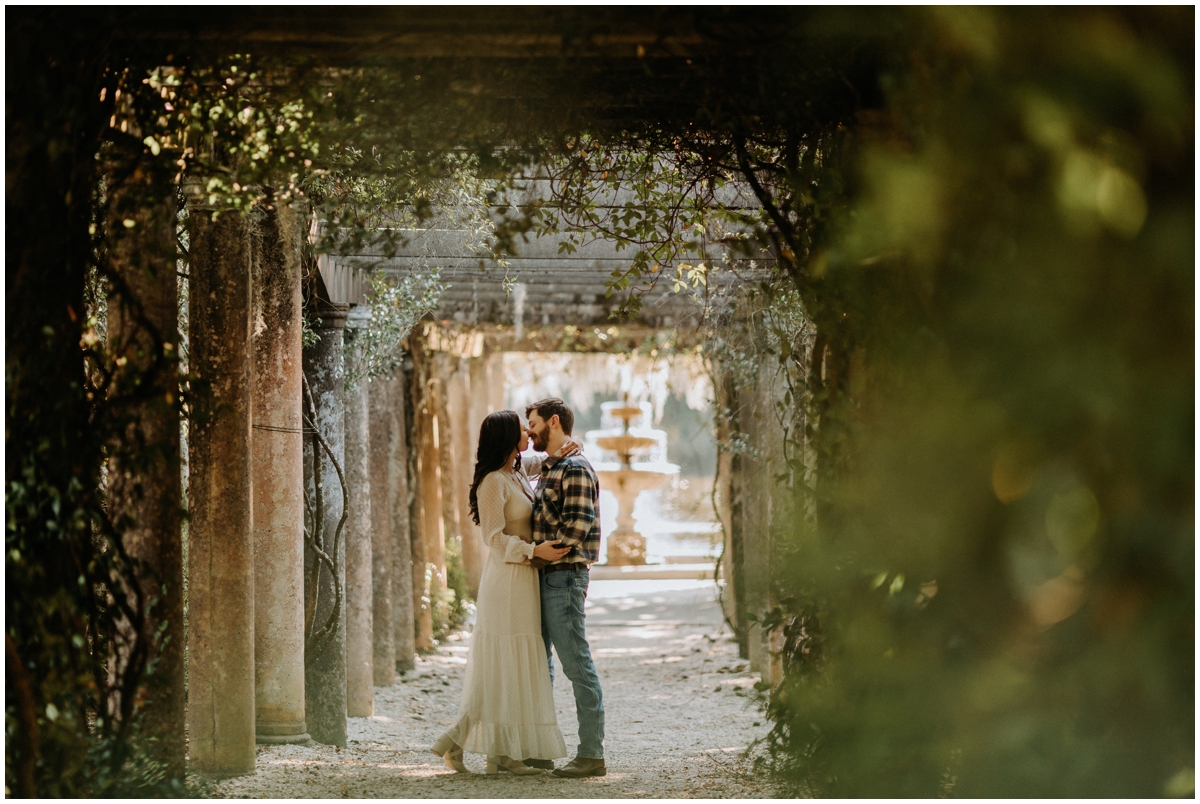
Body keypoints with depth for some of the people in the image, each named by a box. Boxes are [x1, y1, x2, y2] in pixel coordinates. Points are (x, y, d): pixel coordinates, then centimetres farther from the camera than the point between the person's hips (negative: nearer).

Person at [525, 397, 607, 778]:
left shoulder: (575, 469, -11)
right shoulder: (547, 469, 18)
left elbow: (576, 526, -20)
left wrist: (541, 551, -15)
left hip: (563, 578, -10)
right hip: (543, 577, 10)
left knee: (577, 665, -8)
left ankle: (591, 754, -6)